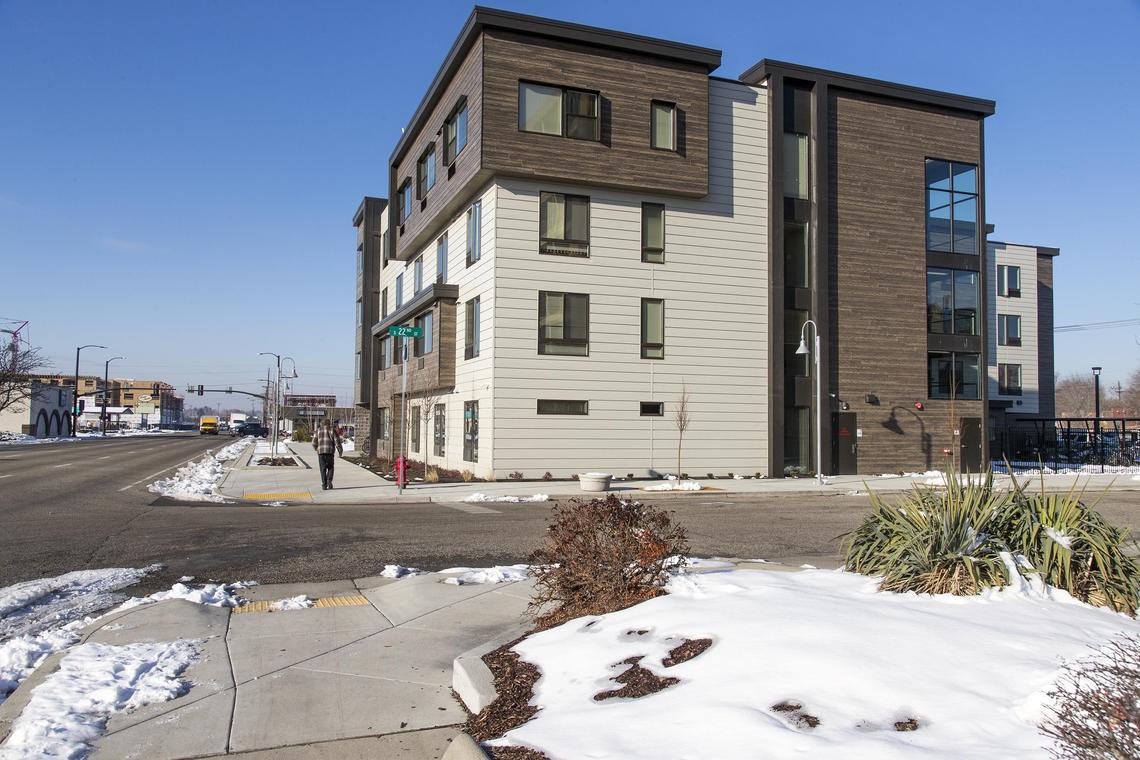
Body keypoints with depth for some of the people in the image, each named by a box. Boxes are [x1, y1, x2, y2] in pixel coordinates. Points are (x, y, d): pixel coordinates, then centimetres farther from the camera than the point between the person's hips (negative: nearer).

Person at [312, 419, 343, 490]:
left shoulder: (318, 430, 12)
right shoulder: (332, 430, 8)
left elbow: (314, 443, 9)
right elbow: (337, 442, 2)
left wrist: (317, 449, 28)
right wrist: (340, 451, 10)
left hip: (321, 452, 1)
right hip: (330, 451, -1)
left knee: (323, 469, 6)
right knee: (330, 467, 12)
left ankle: (324, 485, 1)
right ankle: (329, 481, -6)